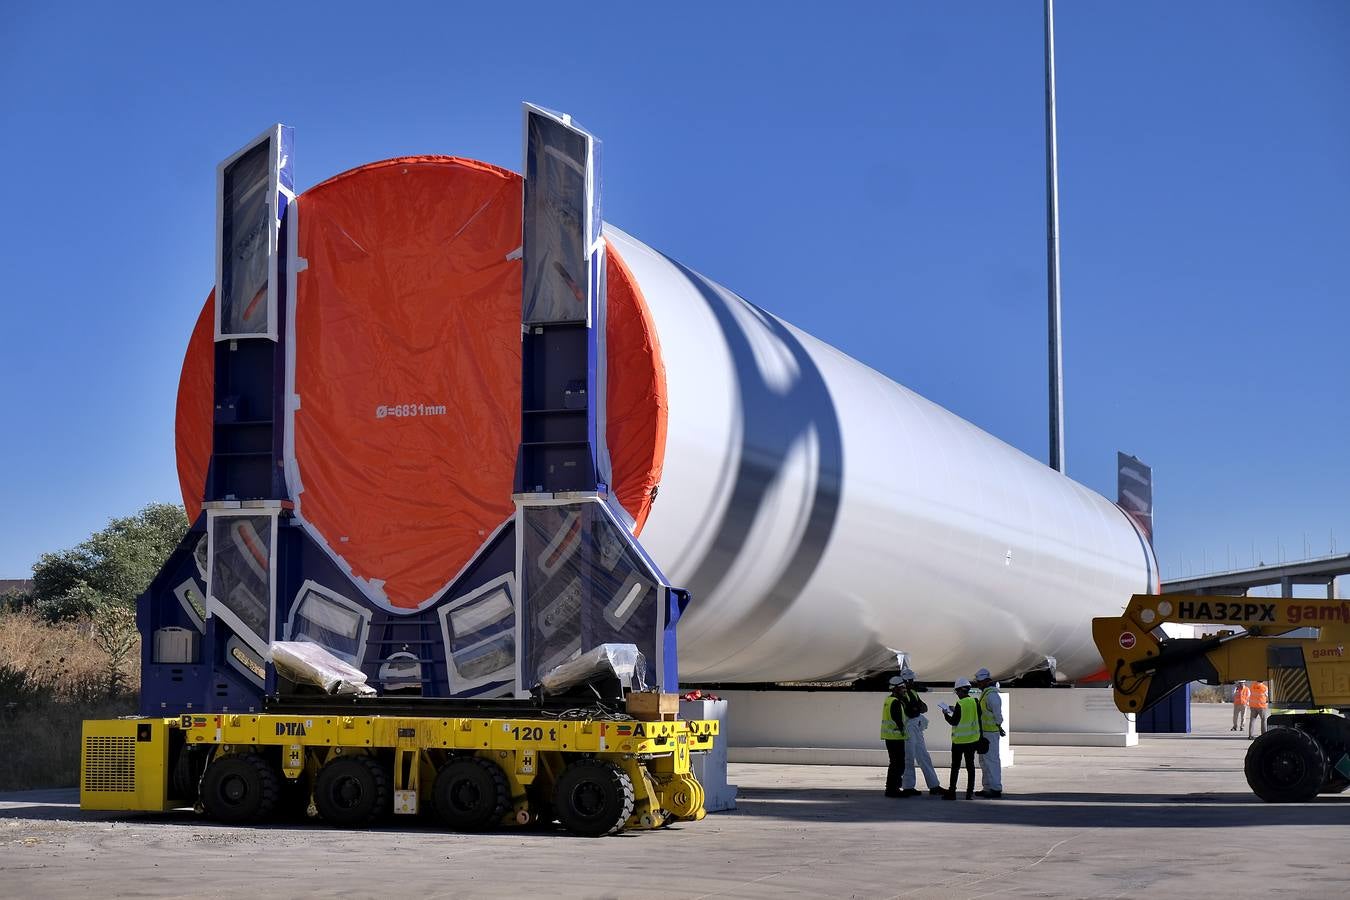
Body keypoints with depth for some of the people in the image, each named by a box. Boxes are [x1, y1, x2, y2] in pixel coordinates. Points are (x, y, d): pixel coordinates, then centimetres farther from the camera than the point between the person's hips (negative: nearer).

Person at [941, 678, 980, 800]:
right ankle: (970, 792, 9)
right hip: (972, 739, 5)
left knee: (955, 766, 2)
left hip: (959, 740, -5)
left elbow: (954, 722, -14)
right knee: (970, 765, 9)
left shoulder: (960, 704, -18)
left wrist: (946, 714, 1)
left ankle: (951, 791, 5)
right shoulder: (975, 702, -1)